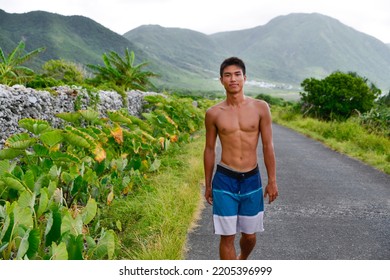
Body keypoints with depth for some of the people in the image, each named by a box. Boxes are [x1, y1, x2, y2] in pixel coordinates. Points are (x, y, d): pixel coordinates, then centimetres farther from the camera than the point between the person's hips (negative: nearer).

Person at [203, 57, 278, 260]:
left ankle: (241, 261, 47)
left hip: (252, 179, 1)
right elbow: (209, 149, 5)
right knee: (227, 236, 2)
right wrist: (208, 185, 9)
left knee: (250, 235, 15)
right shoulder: (214, 113, -3)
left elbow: (268, 146, 1)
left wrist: (272, 181, 1)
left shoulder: (260, 108, -3)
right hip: (225, 180, -1)